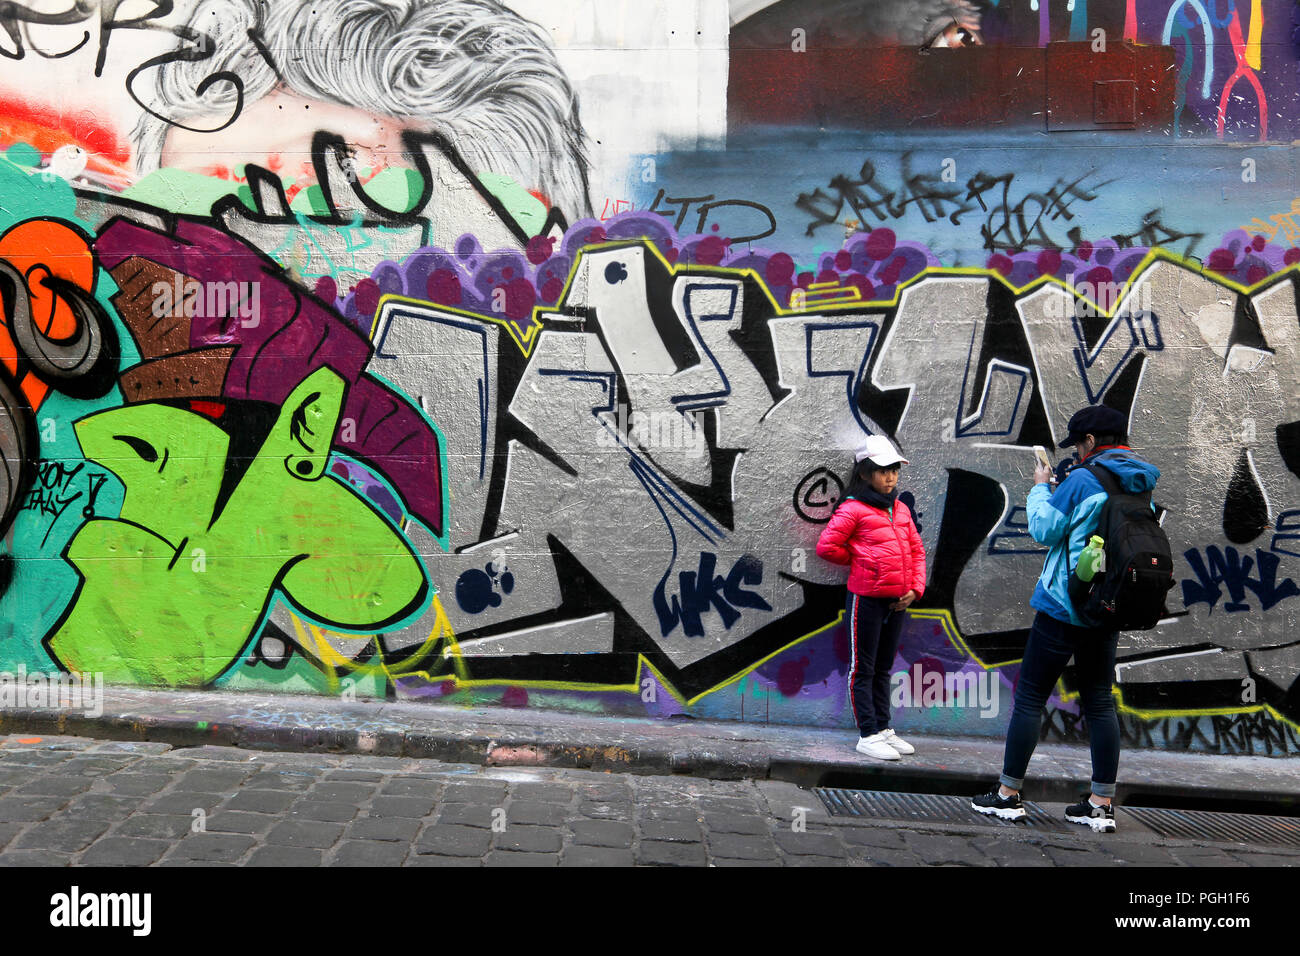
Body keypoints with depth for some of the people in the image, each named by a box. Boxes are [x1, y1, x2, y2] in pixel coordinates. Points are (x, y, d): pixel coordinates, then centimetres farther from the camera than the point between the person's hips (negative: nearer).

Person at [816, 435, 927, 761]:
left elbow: (916, 550, 13)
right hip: (867, 599, -7)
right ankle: (868, 736, 9)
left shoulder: (900, 510, 10)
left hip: (897, 601, 7)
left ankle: (884, 729, 26)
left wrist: (915, 588, 1)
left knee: (884, 668, 17)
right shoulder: (853, 509, -10)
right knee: (863, 669, 3)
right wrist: (860, 561, -2)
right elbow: (826, 546, -14)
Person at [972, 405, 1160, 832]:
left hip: (1063, 607, -7)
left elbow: (1044, 529, -11)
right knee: (1100, 703, 12)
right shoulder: (1144, 487, 9)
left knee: (1029, 699, 1)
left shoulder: (1082, 481, -13)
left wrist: (1040, 488, 5)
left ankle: (1008, 794, 7)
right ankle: (1102, 804, 13)